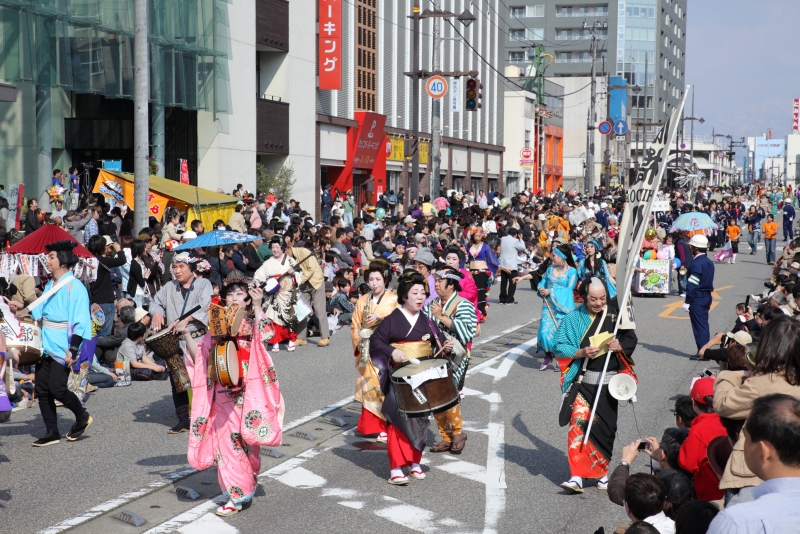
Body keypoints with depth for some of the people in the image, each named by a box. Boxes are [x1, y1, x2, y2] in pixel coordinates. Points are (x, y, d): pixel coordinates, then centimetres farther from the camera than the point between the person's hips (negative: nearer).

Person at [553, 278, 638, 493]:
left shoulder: (615, 315, 2)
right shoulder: (574, 318, -3)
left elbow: (631, 339, 10)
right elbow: (558, 346, -4)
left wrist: (620, 346, -12)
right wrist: (581, 352, -19)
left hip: (609, 381, 2)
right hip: (582, 381, -2)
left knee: (605, 427, 8)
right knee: (579, 424, -12)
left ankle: (602, 472, 25)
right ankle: (577, 477, -10)